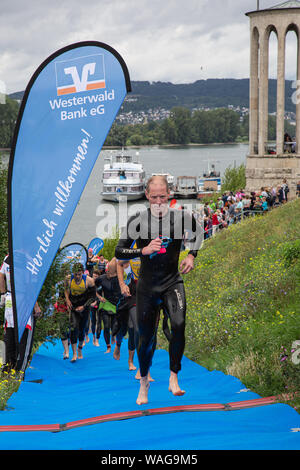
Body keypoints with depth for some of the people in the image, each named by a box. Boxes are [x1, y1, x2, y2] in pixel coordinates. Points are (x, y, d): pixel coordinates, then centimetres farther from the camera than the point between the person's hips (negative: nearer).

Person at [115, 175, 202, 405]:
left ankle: (173, 377, -11)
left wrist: (191, 256, 6)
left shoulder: (182, 217, -3)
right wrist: (144, 250, -19)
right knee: (146, 336, 5)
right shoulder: (138, 220, -6)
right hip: (147, 285, 0)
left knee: (179, 325, -24)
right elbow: (119, 251, -5)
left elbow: (199, 233, 19)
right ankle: (144, 382, 27)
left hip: (173, 283, 0)